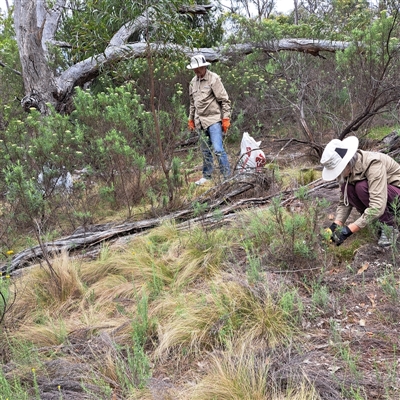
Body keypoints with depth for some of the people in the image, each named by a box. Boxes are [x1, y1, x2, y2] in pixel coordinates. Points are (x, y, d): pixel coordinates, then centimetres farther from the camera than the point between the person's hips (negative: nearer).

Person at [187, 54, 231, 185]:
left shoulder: (213, 79, -9)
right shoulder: (193, 82, 12)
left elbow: (225, 100, -10)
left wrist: (226, 119, -14)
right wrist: (191, 119, 21)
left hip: (214, 119, -7)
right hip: (200, 121, 7)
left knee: (218, 149, -13)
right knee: (205, 151, 14)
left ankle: (227, 176, -4)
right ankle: (207, 176, 25)